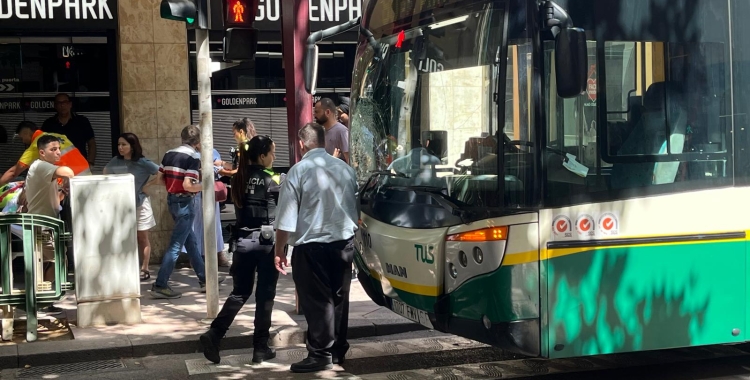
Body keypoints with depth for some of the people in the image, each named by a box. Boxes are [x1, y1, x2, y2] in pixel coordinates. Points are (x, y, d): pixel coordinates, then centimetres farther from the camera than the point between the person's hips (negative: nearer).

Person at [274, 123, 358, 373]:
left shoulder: (299, 171, -10)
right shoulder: (346, 169, 5)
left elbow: (287, 218, -11)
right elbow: (356, 209, 15)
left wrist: (279, 250, -1)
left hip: (311, 246, -5)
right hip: (343, 243, 5)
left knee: (317, 301, 3)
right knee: (339, 298, 15)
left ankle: (320, 355, 7)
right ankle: (338, 351, 24)